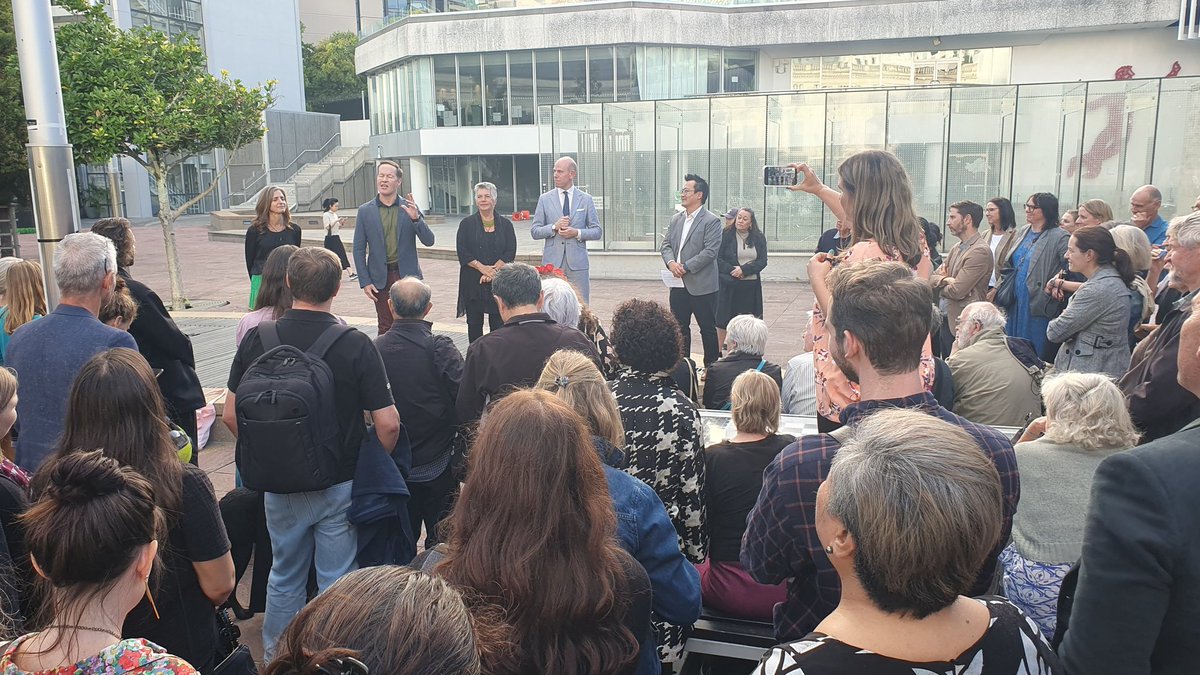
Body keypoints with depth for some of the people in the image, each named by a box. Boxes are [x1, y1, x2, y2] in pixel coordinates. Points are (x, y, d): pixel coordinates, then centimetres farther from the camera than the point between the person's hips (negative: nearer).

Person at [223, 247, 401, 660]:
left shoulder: (257, 339, -7)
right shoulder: (356, 346, -17)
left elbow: (231, 415, -2)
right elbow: (387, 424, -17)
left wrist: (265, 457, 13)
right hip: (340, 484, -3)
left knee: (284, 575, 23)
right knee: (337, 582, 12)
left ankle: (275, 657, 38)